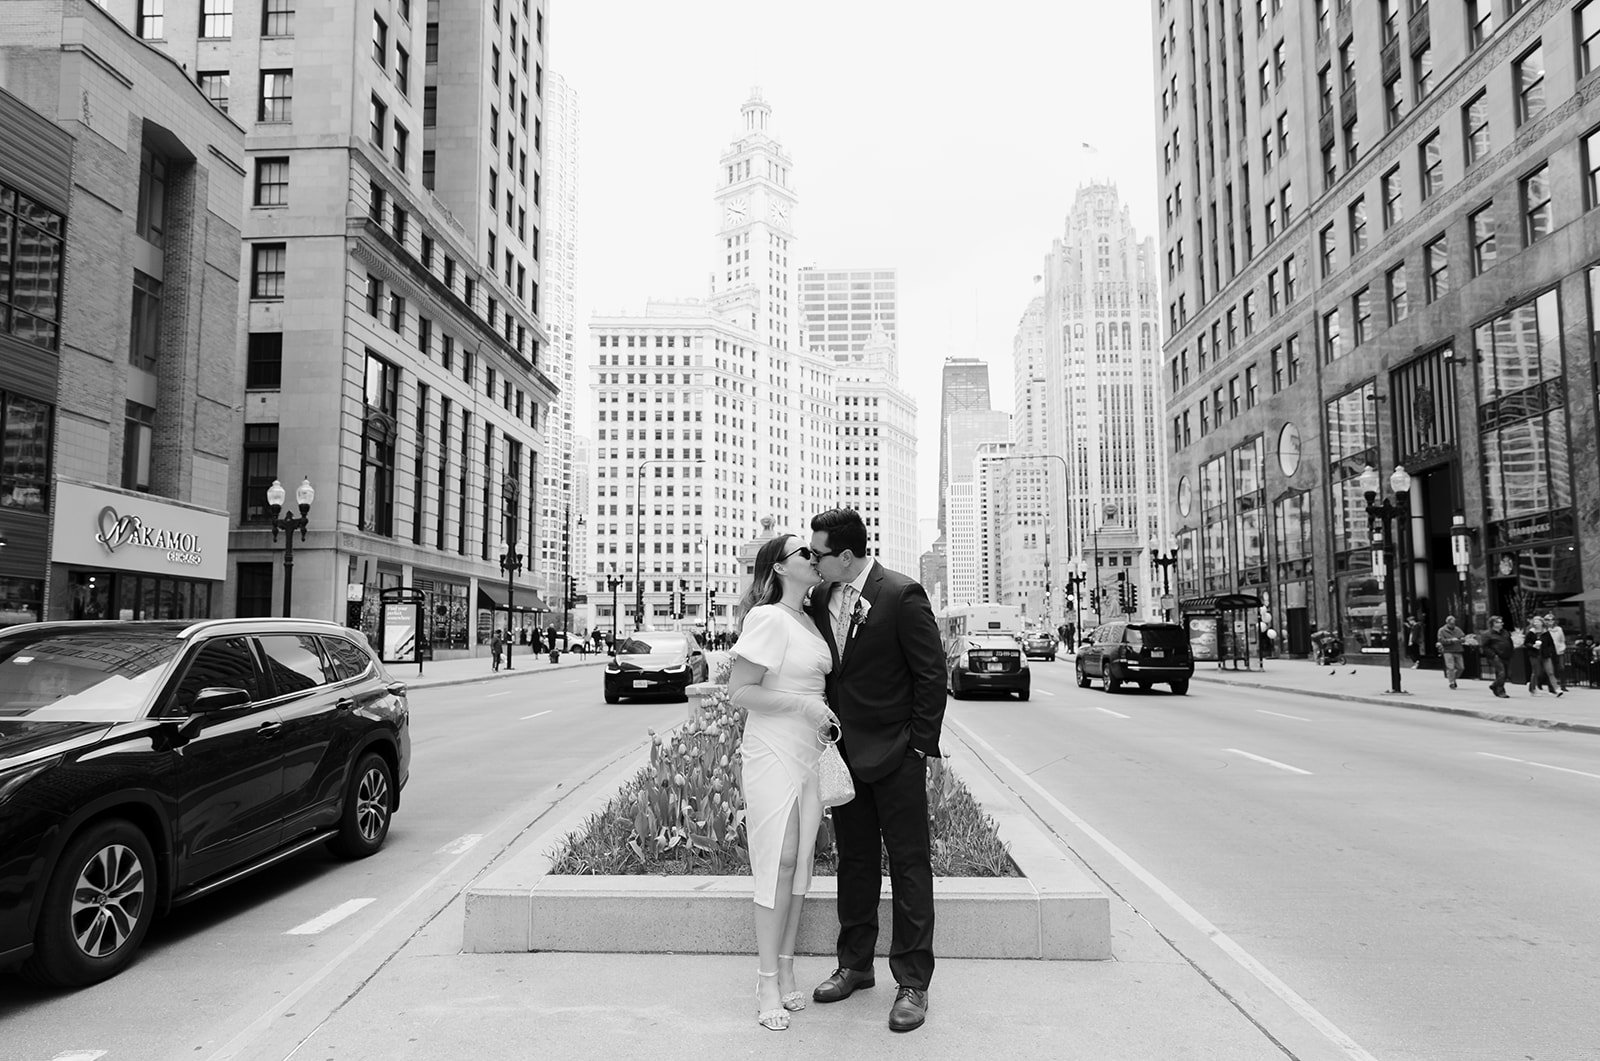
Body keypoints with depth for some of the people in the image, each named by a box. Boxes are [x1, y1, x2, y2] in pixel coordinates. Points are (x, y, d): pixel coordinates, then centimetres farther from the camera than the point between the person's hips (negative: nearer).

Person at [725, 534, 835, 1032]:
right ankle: (767, 983, 8)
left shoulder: (809, 619, 11)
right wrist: (801, 703, -19)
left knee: (798, 864, 10)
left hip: (810, 756, 7)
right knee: (777, 864, -3)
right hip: (773, 754, -7)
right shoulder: (768, 618, -14)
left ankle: (785, 970, 21)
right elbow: (740, 691, -16)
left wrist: (823, 714, 10)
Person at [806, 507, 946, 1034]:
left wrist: (922, 746, -12)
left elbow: (931, 673, -12)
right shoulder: (821, 598, 3)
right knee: (854, 862, 16)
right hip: (844, 753, 6)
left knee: (909, 864, 3)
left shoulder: (902, 595, -15)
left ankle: (912, 982, 13)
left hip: (895, 755, -6)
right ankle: (854, 965, 30)